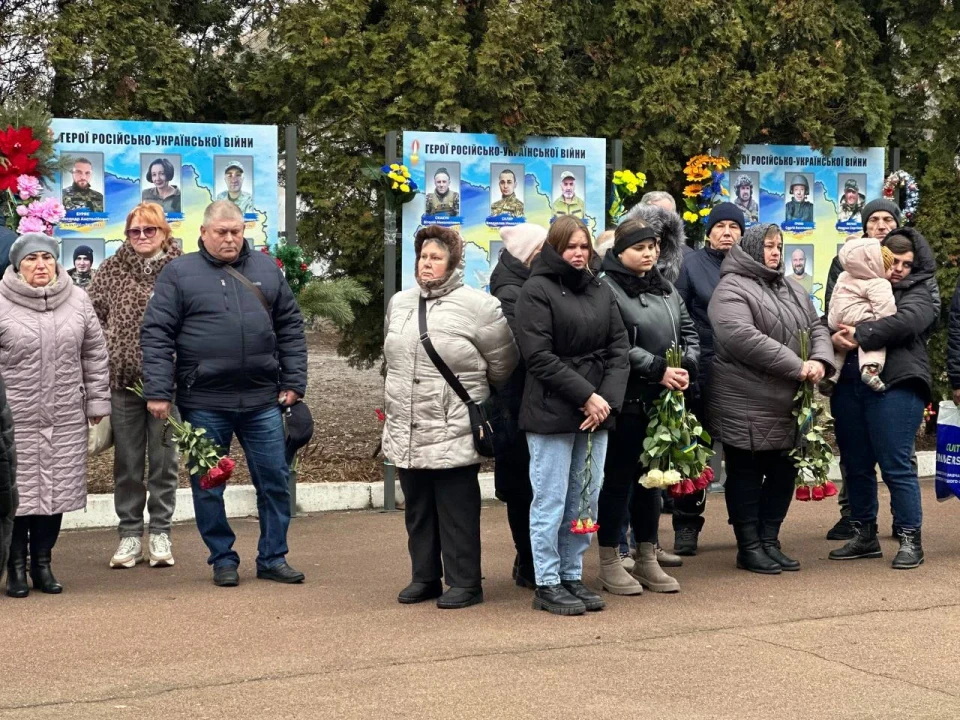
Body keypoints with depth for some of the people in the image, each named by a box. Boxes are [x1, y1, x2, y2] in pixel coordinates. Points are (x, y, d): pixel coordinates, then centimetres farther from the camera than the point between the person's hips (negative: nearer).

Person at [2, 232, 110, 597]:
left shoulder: (77, 300, 6)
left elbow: (95, 355, 11)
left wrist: (97, 401, 9)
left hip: (66, 418, 3)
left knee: (57, 490, 8)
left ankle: (43, 563, 22)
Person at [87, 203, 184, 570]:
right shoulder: (112, 269, 4)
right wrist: (105, 347, 0)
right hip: (123, 377, 2)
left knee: (164, 458, 6)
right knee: (127, 461, 8)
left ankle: (160, 533, 17)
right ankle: (130, 534, 17)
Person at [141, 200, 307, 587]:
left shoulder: (266, 269, 10)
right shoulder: (179, 273, 0)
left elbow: (290, 328, 12)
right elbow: (156, 335, -4)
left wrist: (294, 382, 4)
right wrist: (158, 392, -11)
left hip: (262, 400, 2)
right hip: (204, 401, -2)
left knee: (275, 480, 6)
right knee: (208, 486, 7)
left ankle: (273, 558, 19)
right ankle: (223, 559, 21)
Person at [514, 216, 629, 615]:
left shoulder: (601, 290, 14)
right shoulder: (536, 291, -4)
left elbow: (618, 348, 9)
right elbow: (539, 356, -12)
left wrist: (607, 398, -6)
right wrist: (586, 395, -14)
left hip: (597, 412, 6)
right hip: (552, 413, -6)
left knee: (586, 500, 9)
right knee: (551, 501, -1)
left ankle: (572, 577, 19)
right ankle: (547, 585, 7)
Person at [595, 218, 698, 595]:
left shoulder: (665, 288, 14)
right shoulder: (607, 289, -11)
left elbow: (689, 333, 15)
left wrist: (686, 367, -3)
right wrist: (659, 369, -19)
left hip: (662, 400, 7)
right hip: (626, 401, -7)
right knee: (619, 478, 0)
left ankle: (647, 559, 22)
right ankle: (610, 563, 10)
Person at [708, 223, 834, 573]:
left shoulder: (793, 292, 18)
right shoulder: (732, 289, -10)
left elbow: (816, 328, 16)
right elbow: (742, 337, -24)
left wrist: (819, 360, -9)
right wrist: (796, 366, -22)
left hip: (786, 406, 8)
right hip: (746, 406, -8)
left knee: (783, 474, 12)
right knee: (747, 476, 2)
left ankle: (769, 542, 23)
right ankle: (749, 547, 11)